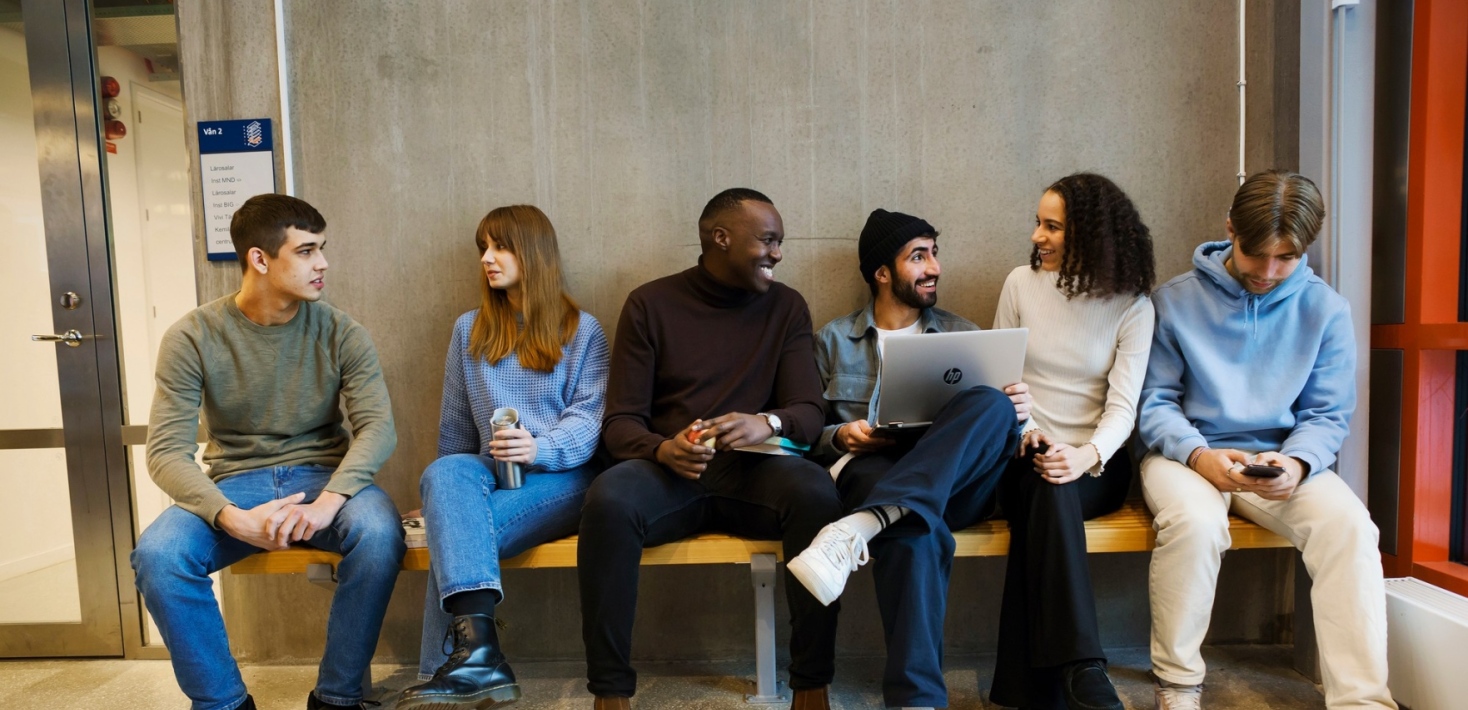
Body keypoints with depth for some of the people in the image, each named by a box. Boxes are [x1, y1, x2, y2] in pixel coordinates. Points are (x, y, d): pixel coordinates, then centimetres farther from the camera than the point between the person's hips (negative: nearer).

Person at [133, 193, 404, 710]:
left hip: (323, 476, 0)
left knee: (378, 535, -32)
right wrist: (233, 518, -28)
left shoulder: (340, 333, -3)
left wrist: (329, 499, -30)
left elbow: (377, 425, -12)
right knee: (157, 554, -29)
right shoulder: (192, 337, -5)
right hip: (235, 485, 1)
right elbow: (167, 451, -11)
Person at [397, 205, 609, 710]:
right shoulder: (469, 329, 17)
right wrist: (454, 485, 15)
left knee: (455, 533, -29)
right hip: (491, 473, 3)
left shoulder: (582, 330, 6)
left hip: (561, 476, -3)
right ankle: (477, 646, -47)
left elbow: (590, 416, -7)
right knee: (444, 472, -34)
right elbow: (455, 426, 20)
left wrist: (540, 448, -25)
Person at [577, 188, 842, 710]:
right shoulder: (650, 304, 4)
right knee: (608, 500, -33)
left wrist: (767, 423, -23)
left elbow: (809, 413, 1)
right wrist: (663, 450, -23)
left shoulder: (786, 307, 9)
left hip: (752, 471, 1)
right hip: (668, 470, -1)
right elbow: (620, 422, 0)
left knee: (816, 493, -31)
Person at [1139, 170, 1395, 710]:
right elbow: (1154, 402, -2)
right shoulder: (1175, 301, -2)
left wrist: (1297, 463, -18)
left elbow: (1328, 416, 4)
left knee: (1349, 525, -27)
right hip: (1187, 453, -2)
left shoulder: (1326, 310, 3)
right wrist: (1200, 455, -21)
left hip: (1281, 458, 3)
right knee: (1195, 520, -34)